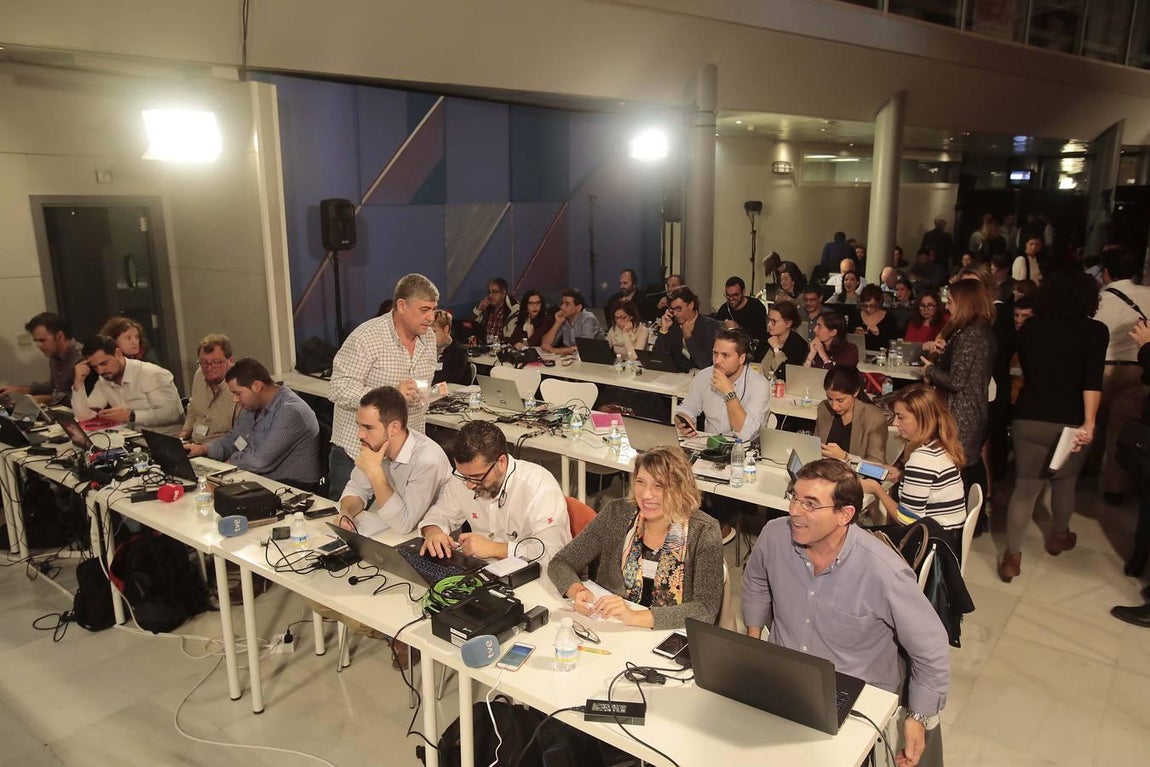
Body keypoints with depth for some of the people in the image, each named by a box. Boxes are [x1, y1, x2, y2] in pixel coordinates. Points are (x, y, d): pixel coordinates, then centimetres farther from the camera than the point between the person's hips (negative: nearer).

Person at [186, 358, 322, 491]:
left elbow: (261, 461, -24)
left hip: (294, 486, -9)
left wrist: (232, 460, -6)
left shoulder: (290, 411, -22)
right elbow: (232, 440, 19)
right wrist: (204, 449, 0)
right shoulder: (254, 406, 9)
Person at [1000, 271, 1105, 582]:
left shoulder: (1029, 328, 5)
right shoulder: (1095, 330, -5)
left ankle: (1012, 557, 2)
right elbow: (1093, 379, -17)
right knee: (1064, 483, 21)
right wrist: (1089, 423, -20)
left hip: (1029, 419, 2)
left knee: (1025, 487, 5)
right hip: (1070, 423, -1)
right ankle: (1058, 537, 42)